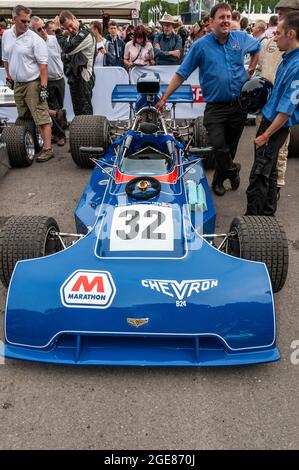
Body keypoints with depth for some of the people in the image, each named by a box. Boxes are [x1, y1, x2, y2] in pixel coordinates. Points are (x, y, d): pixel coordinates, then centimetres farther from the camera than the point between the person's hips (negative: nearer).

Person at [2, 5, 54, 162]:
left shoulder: (35, 39, -11)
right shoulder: (6, 35, 8)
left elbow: (43, 65, -14)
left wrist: (43, 87, -20)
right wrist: (9, 77, 19)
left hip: (33, 84, -6)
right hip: (17, 84, 6)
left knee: (41, 117, -9)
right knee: (23, 118, 15)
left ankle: (47, 149, -8)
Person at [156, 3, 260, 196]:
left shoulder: (242, 38, 3)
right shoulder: (201, 45, -5)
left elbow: (257, 48, 25)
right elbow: (181, 74, -3)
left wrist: (251, 71, 15)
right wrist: (164, 98, -5)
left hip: (239, 105, 3)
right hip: (215, 107, -3)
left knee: (231, 146, 10)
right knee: (219, 146, -11)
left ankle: (219, 178, 32)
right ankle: (232, 170, 19)